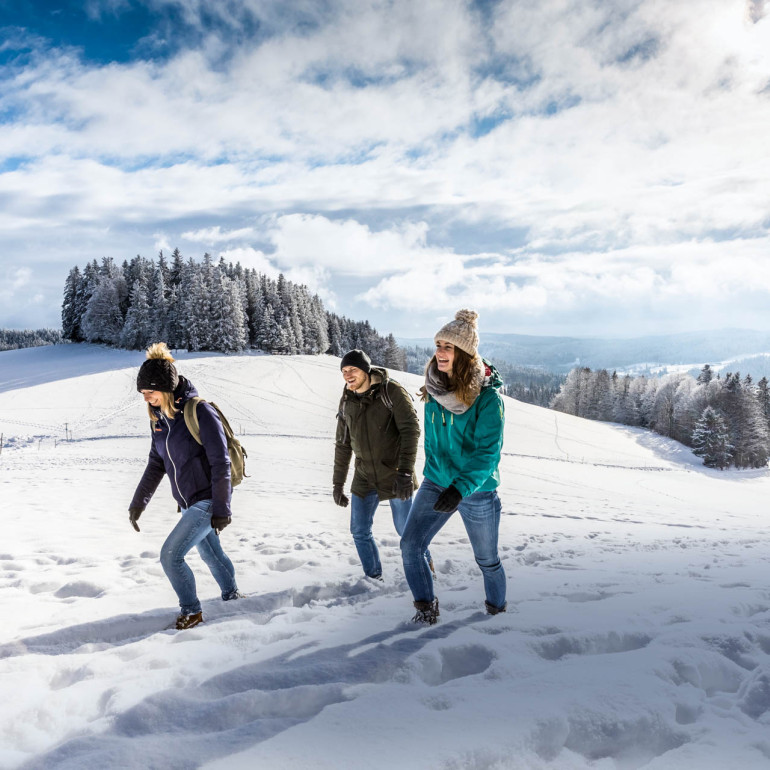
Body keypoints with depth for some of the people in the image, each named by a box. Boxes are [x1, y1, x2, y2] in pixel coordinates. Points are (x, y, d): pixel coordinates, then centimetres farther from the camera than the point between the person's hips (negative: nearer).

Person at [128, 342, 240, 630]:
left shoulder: (199, 412, -20)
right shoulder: (159, 417, 3)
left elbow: (220, 463, -19)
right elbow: (156, 464, 13)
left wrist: (221, 509, -18)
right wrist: (138, 502, 11)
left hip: (208, 501, -7)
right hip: (188, 503, 7)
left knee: (171, 555, -9)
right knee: (211, 554, 20)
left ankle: (191, 611, 10)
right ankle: (232, 596, 40)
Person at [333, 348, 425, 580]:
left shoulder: (392, 391, -13)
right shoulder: (347, 402, 4)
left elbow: (411, 430, -19)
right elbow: (343, 445, 12)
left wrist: (405, 472, -27)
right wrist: (338, 483, 12)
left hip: (395, 475, -5)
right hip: (365, 478, 5)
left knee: (406, 530, 5)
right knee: (360, 532, 6)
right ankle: (374, 578, 25)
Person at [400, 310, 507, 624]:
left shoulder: (487, 398, -19)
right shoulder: (434, 390, -2)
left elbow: (488, 453, -22)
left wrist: (460, 489, -32)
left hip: (477, 490, -4)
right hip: (436, 482, 4)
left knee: (487, 559, 13)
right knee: (410, 544, -10)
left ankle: (497, 607, 40)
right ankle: (426, 605, 10)